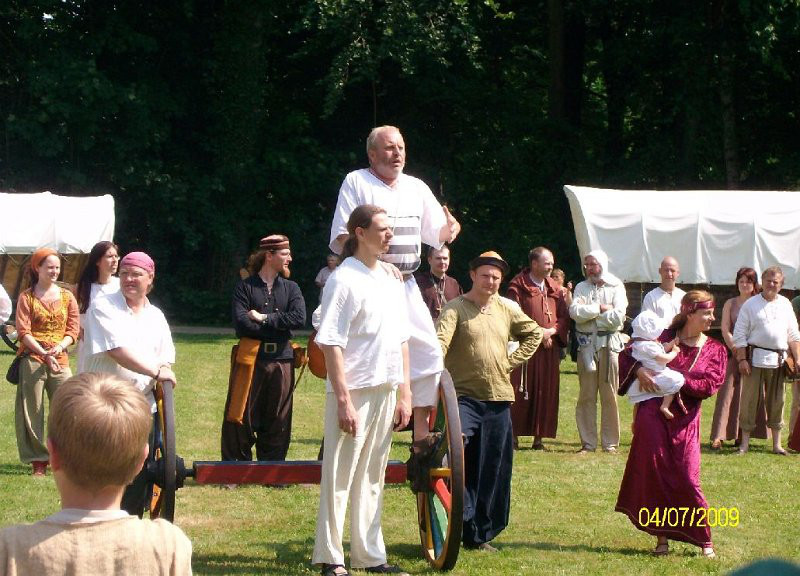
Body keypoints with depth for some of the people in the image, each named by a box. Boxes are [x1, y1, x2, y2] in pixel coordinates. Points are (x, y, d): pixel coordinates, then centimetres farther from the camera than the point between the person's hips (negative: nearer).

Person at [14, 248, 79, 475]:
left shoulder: (67, 297, 10)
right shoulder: (27, 297, 2)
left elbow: (73, 329, 7)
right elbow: (24, 332, -4)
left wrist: (59, 347, -12)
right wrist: (44, 354, -15)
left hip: (60, 360, 2)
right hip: (32, 359, -2)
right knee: (33, 410, -1)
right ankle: (39, 460, 6)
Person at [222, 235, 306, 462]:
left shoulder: (291, 288, 12)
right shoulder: (245, 288, 3)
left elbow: (300, 318, -5)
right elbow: (242, 324, -11)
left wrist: (264, 318, -9)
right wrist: (278, 326, -8)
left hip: (282, 360, 3)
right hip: (251, 359, -3)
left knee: (277, 423, 6)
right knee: (240, 420, -1)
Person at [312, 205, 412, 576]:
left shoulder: (391, 280, 13)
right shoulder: (344, 280, -11)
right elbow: (331, 344, -15)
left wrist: (404, 393, 13)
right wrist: (343, 400, -20)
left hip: (385, 392, 7)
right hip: (353, 392, -7)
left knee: (372, 477, 13)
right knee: (340, 478, -1)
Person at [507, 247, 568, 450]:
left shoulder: (555, 288, 13)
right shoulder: (518, 286, -2)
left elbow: (564, 317, 10)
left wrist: (551, 331, -9)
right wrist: (538, 331, -14)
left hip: (550, 348, 5)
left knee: (546, 393, 3)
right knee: (521, 393, -5)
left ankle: (539, 437, 8)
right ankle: (514, 436, 0)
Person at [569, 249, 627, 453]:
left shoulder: (616, 288, 5)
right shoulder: (582, 287, 12)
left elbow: (618, 317, -10)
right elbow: (575, 312, -5)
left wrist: (588, 311, -5)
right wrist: (600, 308, -9)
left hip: (609, 344, -2)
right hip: (586, 345, 2)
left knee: (609, 396, 0)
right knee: (586, 396, 2)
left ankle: (610, 443, 5)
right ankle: (588, 442, 6)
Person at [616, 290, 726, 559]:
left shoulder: (715, 350, 7)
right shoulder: (664, 337, 4)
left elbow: (710, 385, -7)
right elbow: (627, 354, 8)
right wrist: (639, 370, -12)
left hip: (684, 420, 0)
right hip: (652, 414, 0)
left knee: (686, 479, -4)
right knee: (654, 474, 1)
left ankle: (705, 541, 7)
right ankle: (661, 538, 11)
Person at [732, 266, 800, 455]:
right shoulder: (750, 304, 0)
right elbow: (739, 334, -2)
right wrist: (742, 359, -9)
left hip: (778, 360, 3)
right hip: (755, 358, -3)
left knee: (777, 401, 9)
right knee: (749, 400, -1)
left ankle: (776, 443, 17)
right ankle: (745, 442, 7)